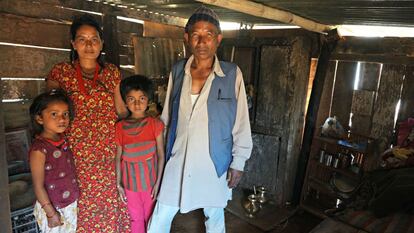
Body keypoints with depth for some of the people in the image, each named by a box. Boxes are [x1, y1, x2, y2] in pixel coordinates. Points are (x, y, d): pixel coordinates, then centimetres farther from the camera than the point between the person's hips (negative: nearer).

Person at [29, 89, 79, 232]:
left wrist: (74, 200, 10)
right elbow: (38, 186, -19)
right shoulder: (39, 149, -24)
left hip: (71, 204, 6)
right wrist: (51, 213, -14)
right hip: (53, 208, -6)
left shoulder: (62, 140, -4)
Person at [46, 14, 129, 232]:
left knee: (111, 203, 10)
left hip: (109, 155, 2)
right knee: (82, 207, 8)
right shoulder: (61, 73, -2)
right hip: (77, 154, -1)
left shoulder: (112, 72, 5)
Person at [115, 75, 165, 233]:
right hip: (130, 182, 1)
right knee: (136, 219, 16)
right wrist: (118, 183, 0)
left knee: (150, 218, 15)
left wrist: (158, 182, -9)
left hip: (150, 180, -1)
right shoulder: (120, 127, -5)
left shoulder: (155, 124, -11)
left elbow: (161, 155, -8)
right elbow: (119, 157, 1)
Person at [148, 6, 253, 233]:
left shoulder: (232, 74, -9)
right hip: (177, 162, 2)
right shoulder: (177, 71, -1)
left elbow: (241, 123, -6)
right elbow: (166, 117, 8)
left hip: (214, 163, -2)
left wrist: (238, 162, -5)